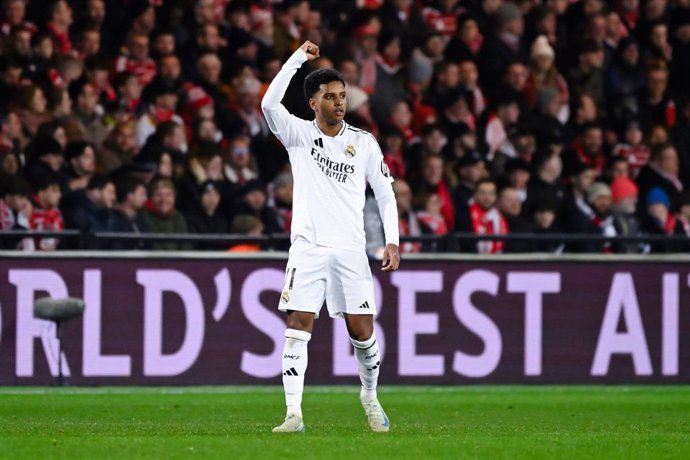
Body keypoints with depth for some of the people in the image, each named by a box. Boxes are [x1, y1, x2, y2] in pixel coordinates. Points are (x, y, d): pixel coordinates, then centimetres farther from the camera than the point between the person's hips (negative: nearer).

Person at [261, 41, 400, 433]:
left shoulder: (365, 143, 7)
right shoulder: (299, 134, 2)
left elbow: (385, 194, 12)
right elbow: (270, 103, -17)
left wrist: (393, 241, 1)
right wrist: (299, 58, -17)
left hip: (351, 250, 1)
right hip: (308, 247, -1)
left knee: (362, 330, 2)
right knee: (298, 327, -11)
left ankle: (370, 395, 28)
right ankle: (294, 413, -14)